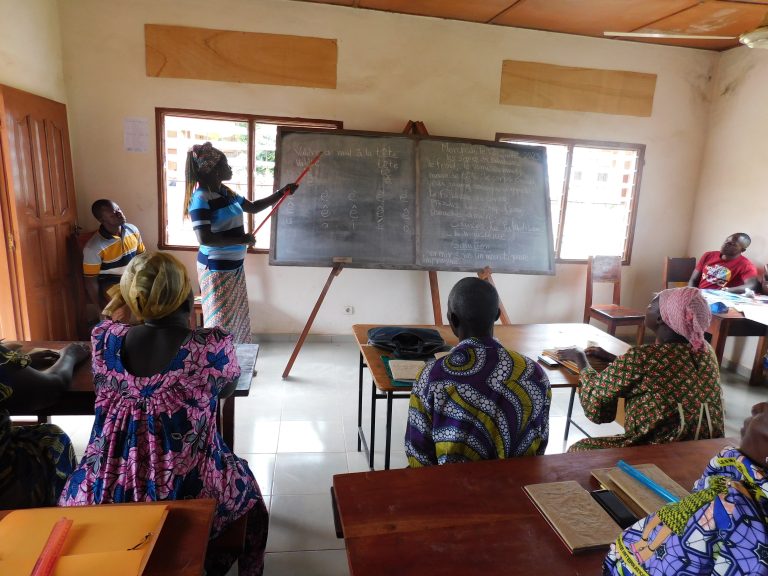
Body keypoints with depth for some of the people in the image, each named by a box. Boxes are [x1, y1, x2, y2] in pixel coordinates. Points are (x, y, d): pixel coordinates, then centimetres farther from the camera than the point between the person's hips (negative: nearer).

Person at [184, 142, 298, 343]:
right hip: (216, 269, -9)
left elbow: (253, 207, 21)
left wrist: (282, 192, 16)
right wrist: (241, 239, -21)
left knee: (239, 316, 19)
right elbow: (204, 238, -28)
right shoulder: (201, 198, -19)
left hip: (234, 266, 9)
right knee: (221, 321, 0)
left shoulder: (226, 192, 7)